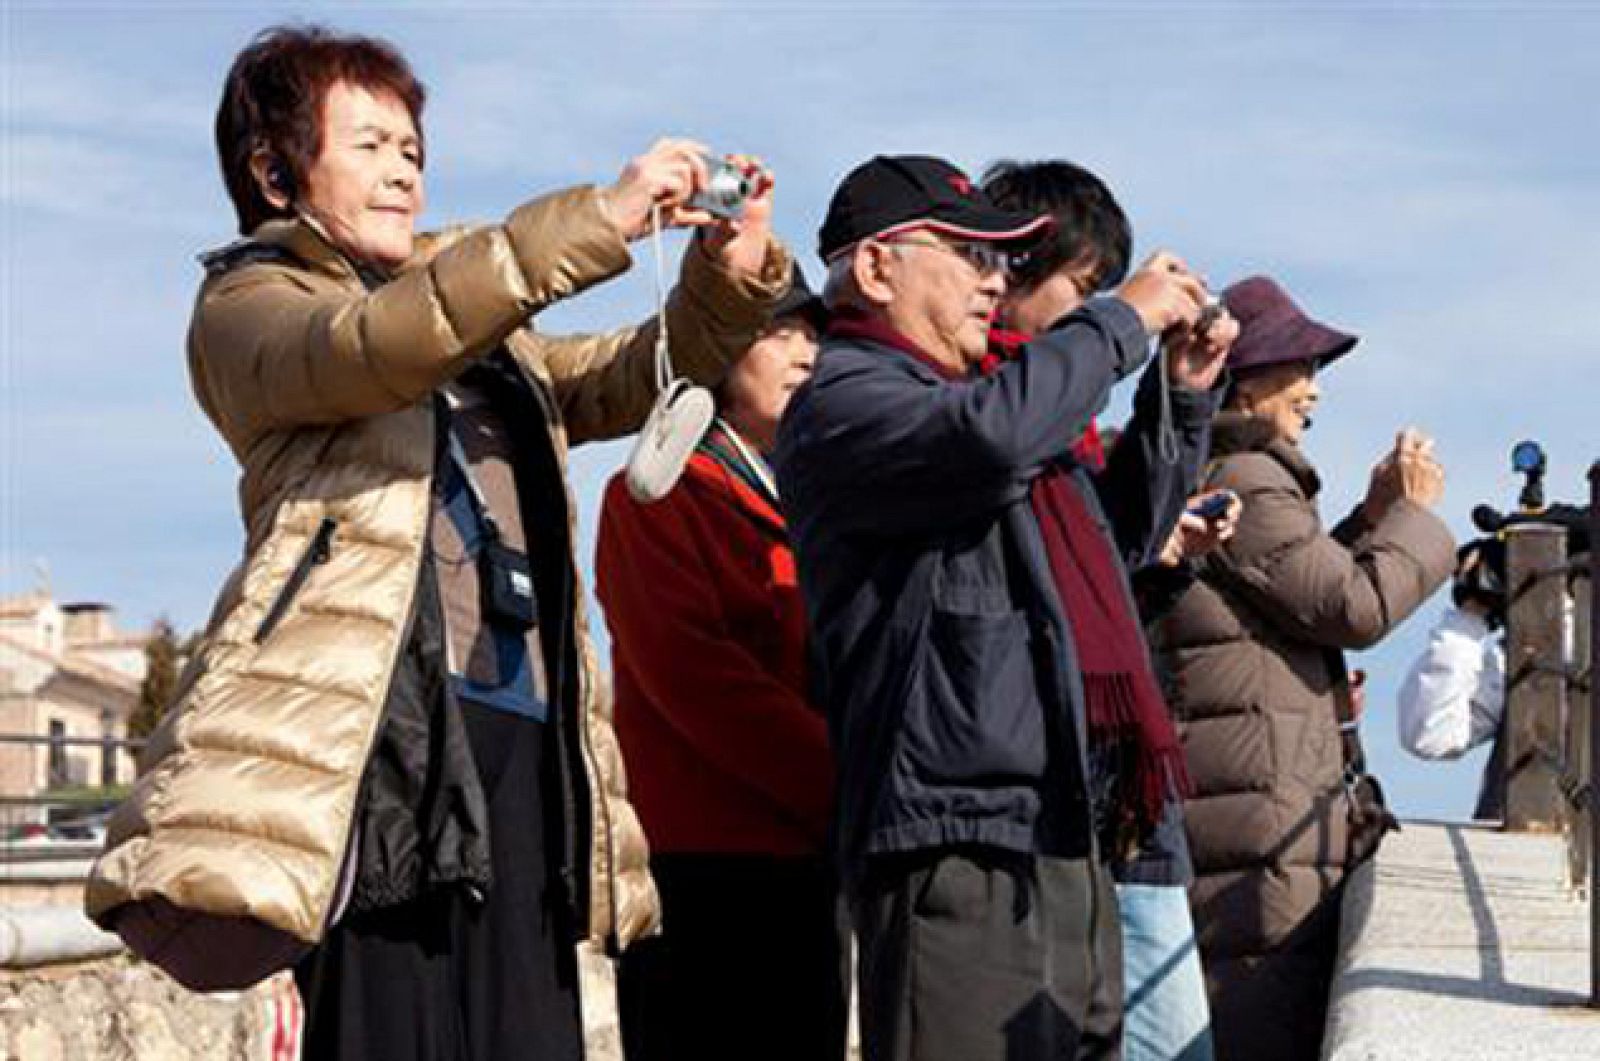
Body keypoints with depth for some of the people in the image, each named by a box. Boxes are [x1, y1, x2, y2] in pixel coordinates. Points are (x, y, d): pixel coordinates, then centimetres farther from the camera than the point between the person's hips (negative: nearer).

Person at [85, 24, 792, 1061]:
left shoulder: (479, 323, 30)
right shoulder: (247, 308, 8)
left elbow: (638, 377, 25)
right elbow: (371, 347, -13)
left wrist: (732, 275, 4)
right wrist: (600, 219, -18)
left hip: (523, 733, 7)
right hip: (386, 724, -7)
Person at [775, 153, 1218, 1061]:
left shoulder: (963, 395, 24)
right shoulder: (843, 403, -5)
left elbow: (1126, 536, 35)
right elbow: (992, 436, -26)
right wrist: (1124, 320, -10)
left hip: (1069, 843, 9)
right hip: (954, 847, -9)